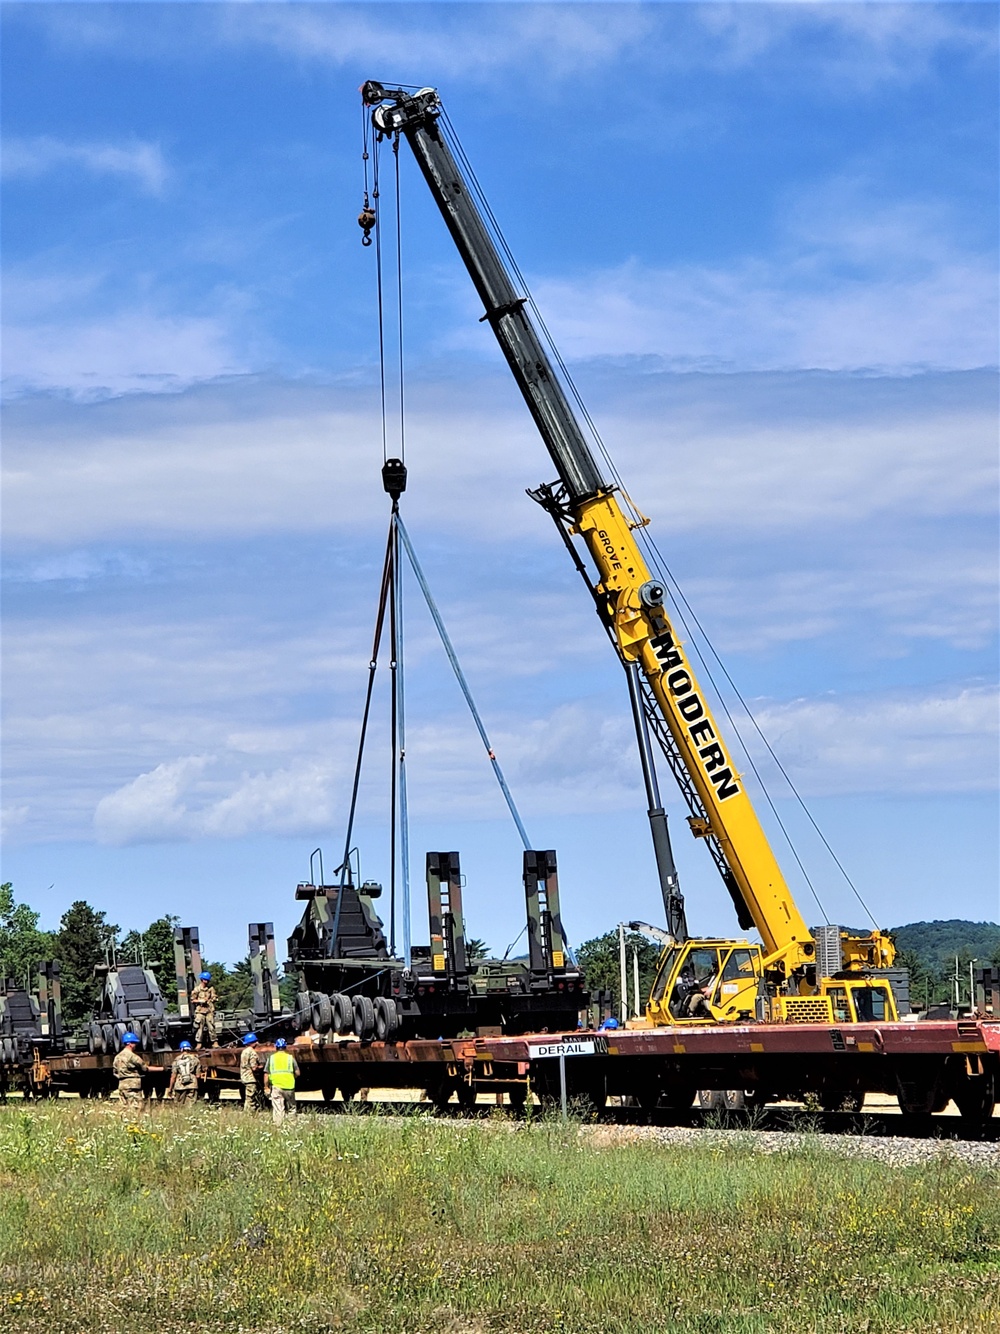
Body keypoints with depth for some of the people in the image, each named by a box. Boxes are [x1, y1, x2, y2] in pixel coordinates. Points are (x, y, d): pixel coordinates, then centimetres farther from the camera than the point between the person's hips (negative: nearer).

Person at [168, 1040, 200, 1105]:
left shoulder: (177, 1060, 3)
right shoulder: (194, 1059, 3)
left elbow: (173, 1076, 1)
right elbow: (198, 1075, 1)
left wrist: (170, 1089, 8)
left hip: (179, 1086, 0)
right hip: (192, 1086, 0)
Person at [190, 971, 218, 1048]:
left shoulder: (211, 988, 9)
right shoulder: (196, 989, 3)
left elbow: (215, 998, 11)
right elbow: (192, 1000, 5)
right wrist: (200, 1001, -10)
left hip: (210, 1010, 1)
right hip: (200, 1011, -1)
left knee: (211, 1027, 0)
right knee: (199, 1027, -4)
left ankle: (214, 1042, 4)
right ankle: (199, 1043, 1)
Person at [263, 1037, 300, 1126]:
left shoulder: (271, 1058, 5)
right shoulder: (290, 1057, 4)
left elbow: (266, 1074, 1)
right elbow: (297, 1073, 2)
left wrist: (266, 1087, 7)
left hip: (276, 1086, 0)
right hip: (289, 1087, 0)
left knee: (277, 1109, -1)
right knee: (291, 1108, 13)